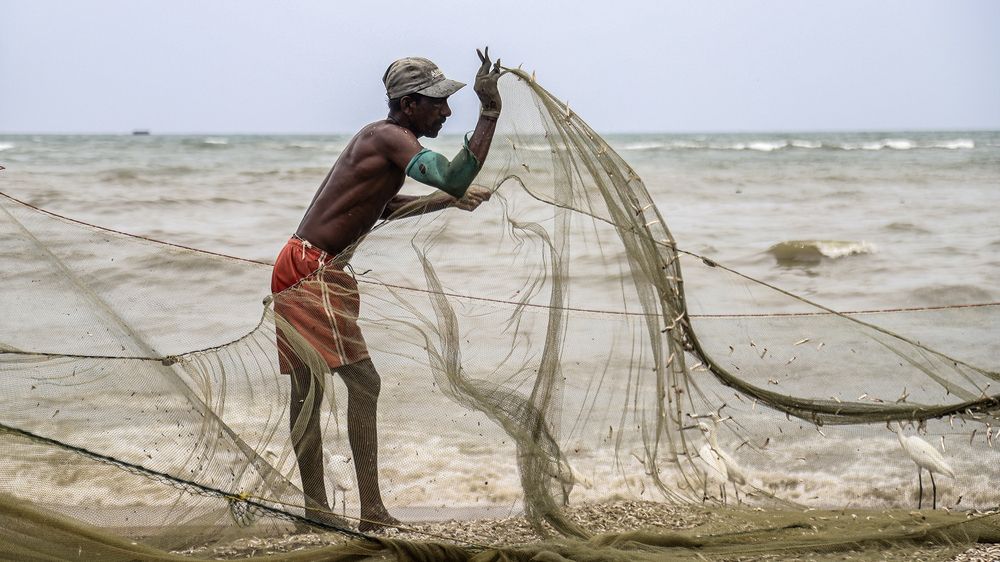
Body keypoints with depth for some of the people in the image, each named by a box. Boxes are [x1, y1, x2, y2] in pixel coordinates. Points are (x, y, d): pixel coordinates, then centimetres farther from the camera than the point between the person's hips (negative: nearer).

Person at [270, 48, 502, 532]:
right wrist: (489, 112, -30)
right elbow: (453, 179, -31)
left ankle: (314, 505, 23)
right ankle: (372, 514, -9)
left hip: (302, 269, 11)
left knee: (308, 388, 14)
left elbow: (382, 205, 31)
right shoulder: (390, 138, -16)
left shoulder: (380, 137, 14)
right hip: (313, 272, -11)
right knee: (363, 382, -10)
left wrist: (450, 200, 29)